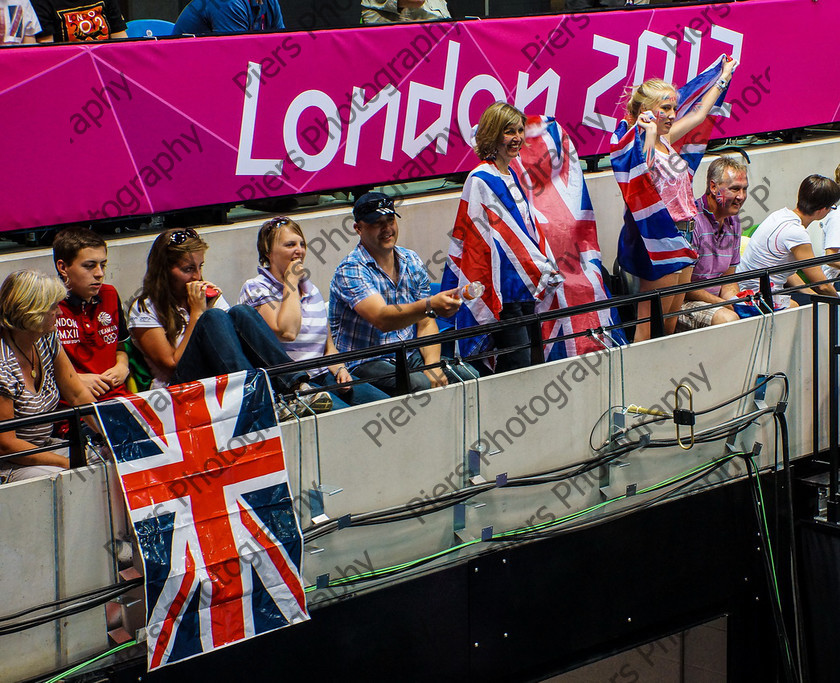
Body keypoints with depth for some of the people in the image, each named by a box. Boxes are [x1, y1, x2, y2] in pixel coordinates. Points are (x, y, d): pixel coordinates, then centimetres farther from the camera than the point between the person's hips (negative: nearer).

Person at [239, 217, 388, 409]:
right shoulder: (256, 289, 0)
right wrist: (291, 282, -7)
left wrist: (339, 369, 2)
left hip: (323, 375, 7)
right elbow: (287, 332, -18)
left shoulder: (311, 290, 22)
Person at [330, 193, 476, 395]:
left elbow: (426, 324, 8)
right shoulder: (350, 270, -14)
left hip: (410, 356, 6)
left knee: (468, 375, -18)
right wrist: (429, 306, -46)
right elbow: (382, 319, -30)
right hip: (366, 363, -6)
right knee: (421, 385, -34)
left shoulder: (412, 262, 8)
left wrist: (432, 365, -11)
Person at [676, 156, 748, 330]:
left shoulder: (733, 222, 11)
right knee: (727, 319, -33)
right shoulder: (692, 220, -18)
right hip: (682, 303, -8)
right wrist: (723, 303, -16)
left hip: (715, 299, 8)